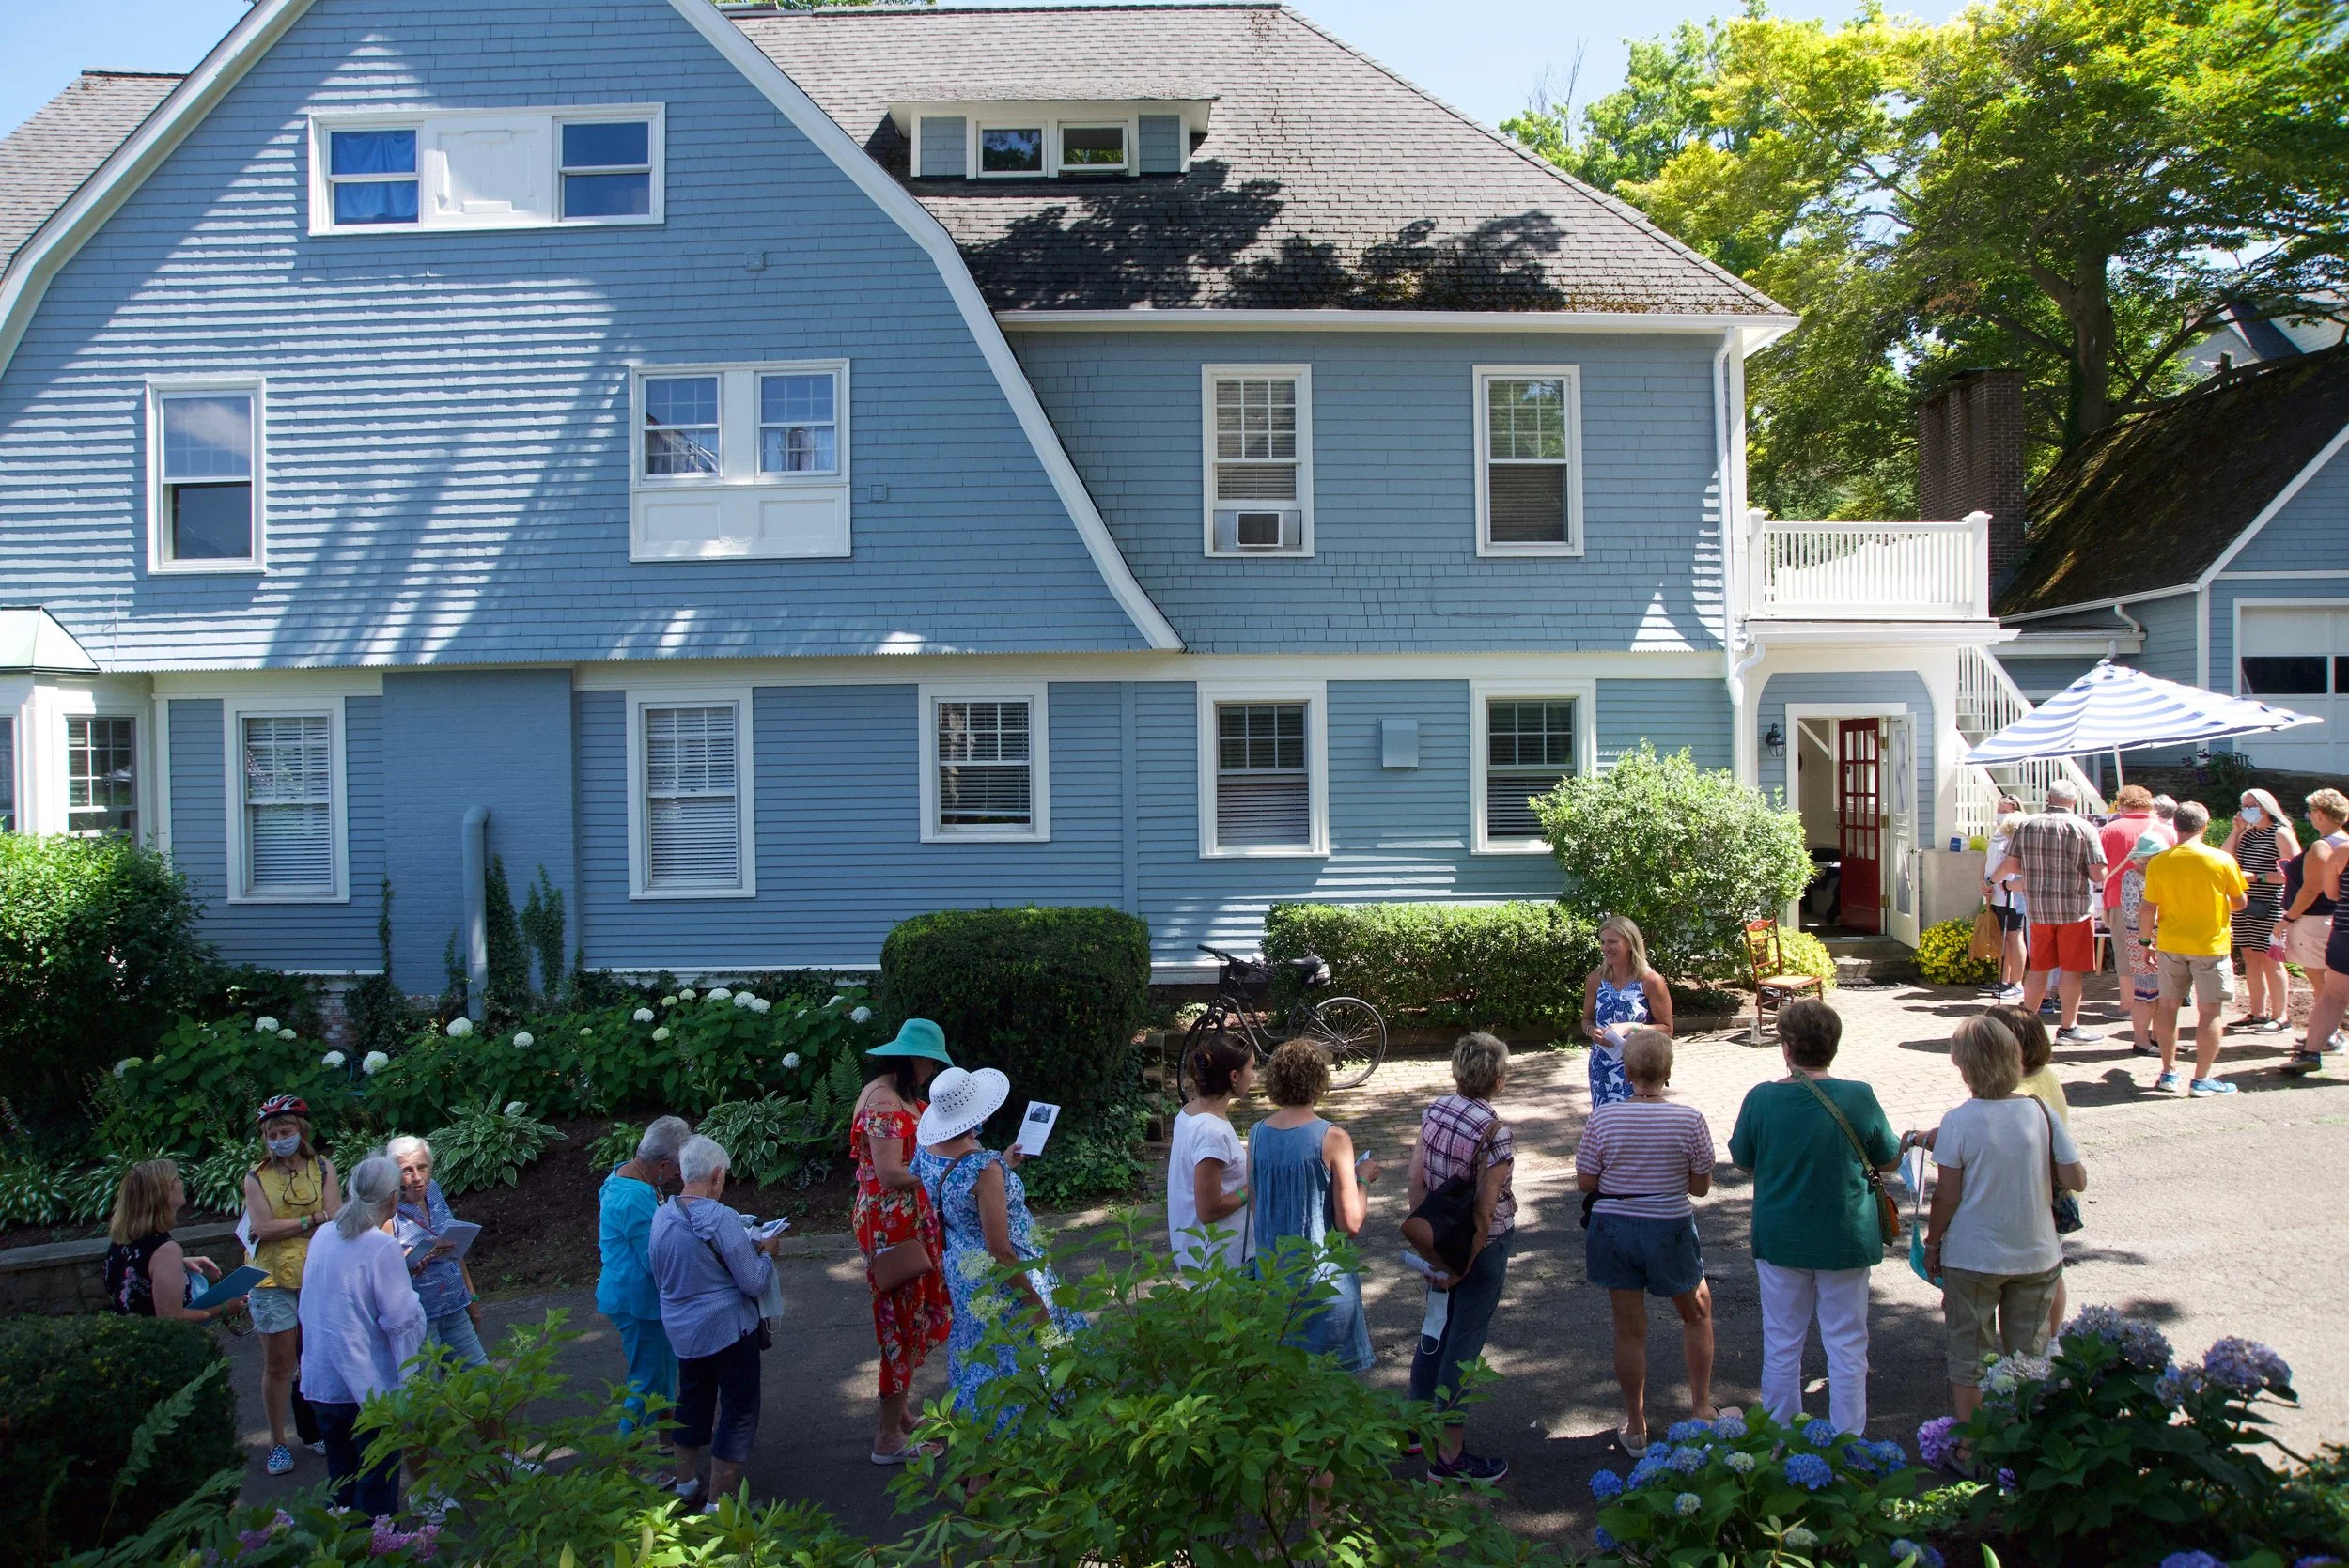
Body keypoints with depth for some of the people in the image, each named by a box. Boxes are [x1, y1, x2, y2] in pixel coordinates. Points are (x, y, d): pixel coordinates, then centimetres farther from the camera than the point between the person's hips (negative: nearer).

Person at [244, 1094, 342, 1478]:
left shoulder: (322, 1168, 3)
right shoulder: (256, 1177, 1)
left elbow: (336, 1219, -8)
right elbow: (263, 1228, -10)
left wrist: (283, 1227, -14)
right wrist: (313, 1220, -12)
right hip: (274, 1281, -1)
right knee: (278, 1364, 4)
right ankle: (277, 1442, 15)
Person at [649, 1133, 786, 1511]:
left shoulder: (661, 1217, -2)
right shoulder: (720, 1219, -23)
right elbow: (755, 1283, -19)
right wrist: (766, 1251, 0)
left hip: (681, 1332, 7)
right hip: (727, 1330, -7)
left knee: (692, 1402, 24)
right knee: (738, 1410, 6)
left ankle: (685, 1483, 36)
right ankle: (718, 1502, 10)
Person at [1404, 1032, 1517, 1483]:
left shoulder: (1434, 1112, -3)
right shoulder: (1494, 1131, -22)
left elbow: (1416, 1178, 0)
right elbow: (1485, 1208, -20)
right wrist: (1464, 1266, -12)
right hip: (1482, 1246, -7)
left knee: (1436, 1329, 21)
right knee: (1463, 1344, 3)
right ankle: (1448, 1454, 12)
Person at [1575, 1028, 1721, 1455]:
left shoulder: (1602, 1119, -12)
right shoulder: (1690, 1120, -13)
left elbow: (1585, 1182, -5)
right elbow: (1701, 1186, -5)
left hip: (1614, 1228, 1)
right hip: (1670, 1228, 0)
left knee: (1629, 1328, 11)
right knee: (1697, 1312, 24)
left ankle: (1635, 1427, 22)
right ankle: (1701, 1409, 32)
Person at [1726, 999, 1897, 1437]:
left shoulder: (1761, 1099, -14)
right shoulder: (1859, 1097, -15)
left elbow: (1742, 1159, 1)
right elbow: (1890, 1161, 0)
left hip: (1780, 1240, 1)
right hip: (1845, 1242, -1)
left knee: (1782, 1343, 14)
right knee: (1846, 1344, 12)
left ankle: (1778, 1433, 26)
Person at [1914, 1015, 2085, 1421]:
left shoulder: (1958, 1122, -16)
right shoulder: (2041, 1112, -9)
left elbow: (1946, 1196, -12)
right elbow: (2076, 1181, -6)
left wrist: (1932, 1243, 3)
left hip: (1973, 1258, -3)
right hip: (2036, 1256, 3)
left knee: (1970, 1357, 12)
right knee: (2029, 1358, 18)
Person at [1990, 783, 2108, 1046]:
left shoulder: (2025, 825, 2)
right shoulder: (2084, 828, -7)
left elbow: (2011, 864, 3)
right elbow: (2098, 875, -11)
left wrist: (1994, 879, 22)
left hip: (2038, 908, 3)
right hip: (2074, 908, -3)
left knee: (2038, 967, 12)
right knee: (2071, 968, 4)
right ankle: (2068, 1027, 8)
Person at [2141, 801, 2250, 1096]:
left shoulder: (2158, 862, -6)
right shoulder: (2222, 861, -9)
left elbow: (2148, 909, -5)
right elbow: (2239, 903, 1)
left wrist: (2145, 941, 7)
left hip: (2170, 945, 2)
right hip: (2210, 946, -2)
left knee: (2167, 1005, 14)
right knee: (2210, 1011, 3)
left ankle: (2169, 1073, 19)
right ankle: (2202, 1079, 4)